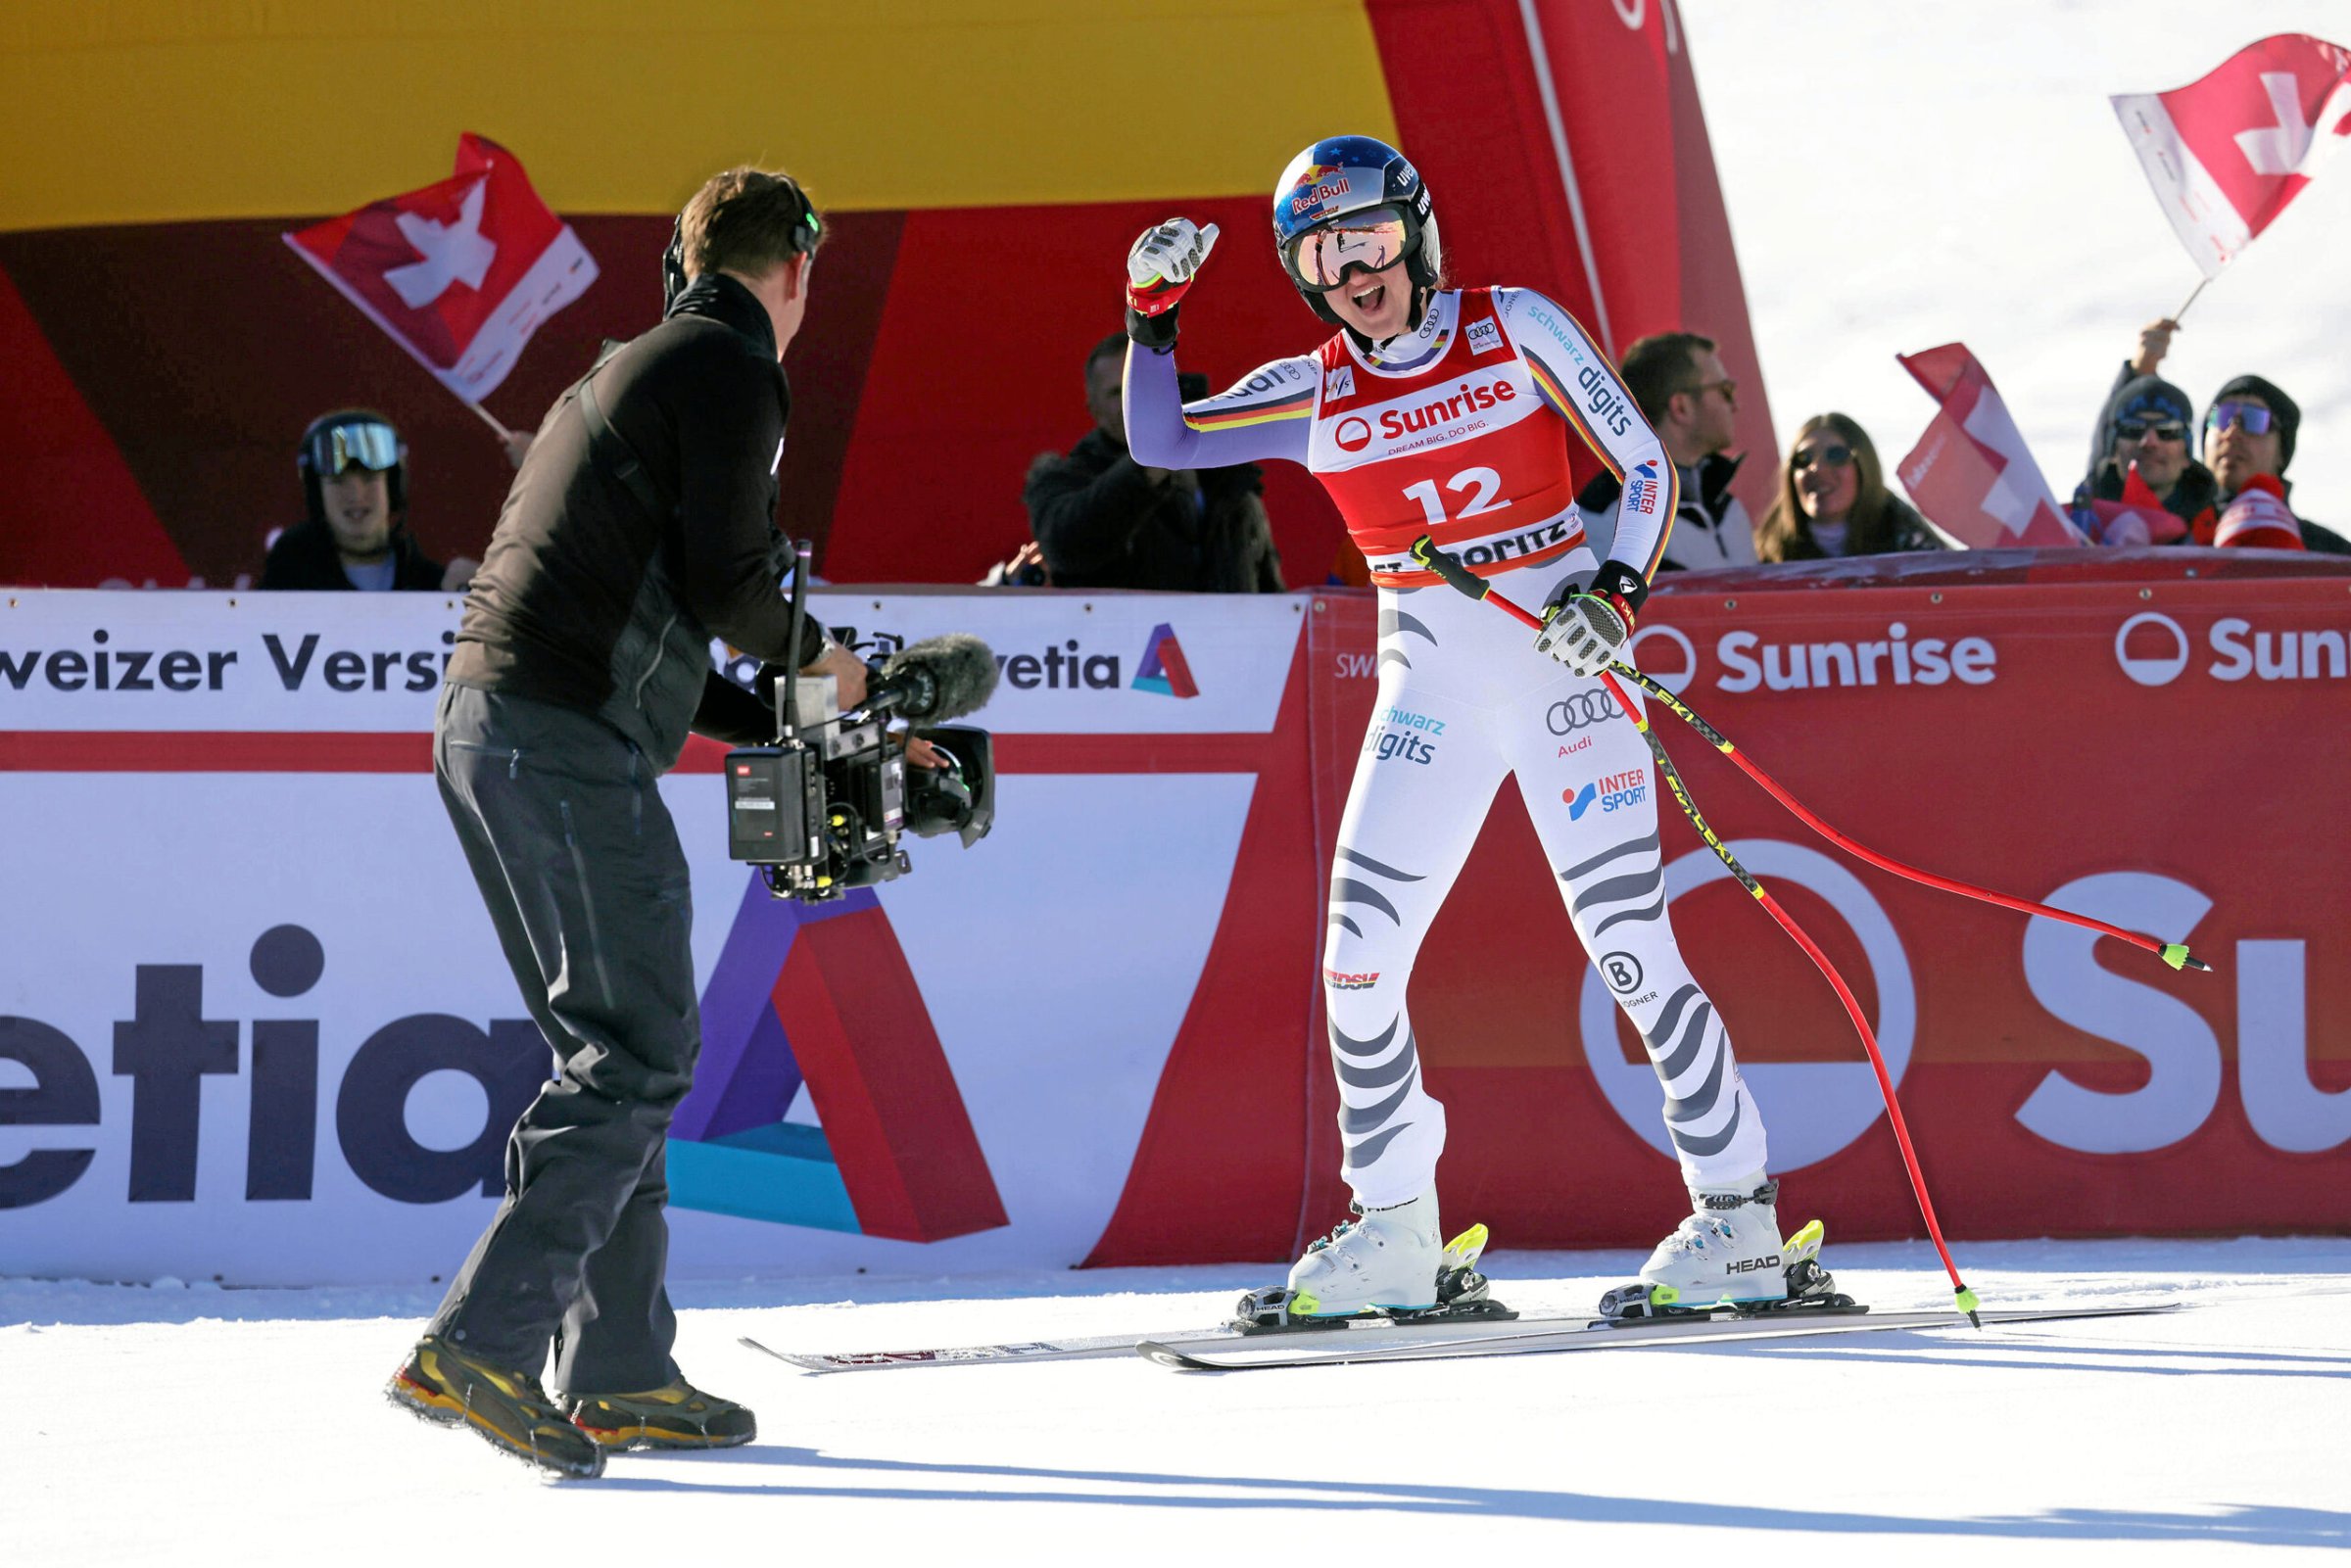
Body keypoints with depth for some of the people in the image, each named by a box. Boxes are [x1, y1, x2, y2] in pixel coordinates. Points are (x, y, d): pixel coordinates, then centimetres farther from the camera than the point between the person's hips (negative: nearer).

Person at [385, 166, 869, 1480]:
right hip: (571, 742, -10)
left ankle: (621, 1371, 14)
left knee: (621, 1048, 13)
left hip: (487, 726, 10)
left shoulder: (624, 372, 26)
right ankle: (481, 1345, -17)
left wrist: (784, 724, 26)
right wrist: (814, 658, 7)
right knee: (639, 1052, -9)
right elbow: (721, 580, -13)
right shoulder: (731, 373, -4)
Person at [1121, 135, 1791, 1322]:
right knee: (1359, 956, -3)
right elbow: (1157, 444, 0)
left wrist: (1617, 593, -16)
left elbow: (1647, 468, -1)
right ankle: (1395, 1232, 11)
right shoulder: (1315, 396, 5)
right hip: (1429, 686, 4)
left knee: (1628, 938, -9)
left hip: (1563, 660, -4)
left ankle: (1738, 1213, 1)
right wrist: (1151, 315, -12)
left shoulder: (1516, 331, -3)